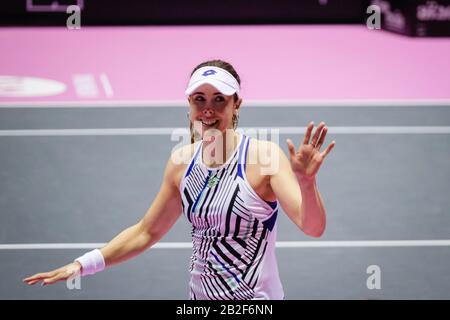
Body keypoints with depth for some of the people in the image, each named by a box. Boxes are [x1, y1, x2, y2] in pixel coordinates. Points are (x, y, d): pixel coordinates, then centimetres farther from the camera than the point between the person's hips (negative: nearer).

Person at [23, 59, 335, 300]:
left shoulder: (263, 156, -15)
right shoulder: (182, 162, 1)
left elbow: (313, 227, -24)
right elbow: (147, 232, 13)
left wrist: (306, 182, -43)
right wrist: (82, 265, 7)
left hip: (254, 296, -5)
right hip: (200, 295, 5)